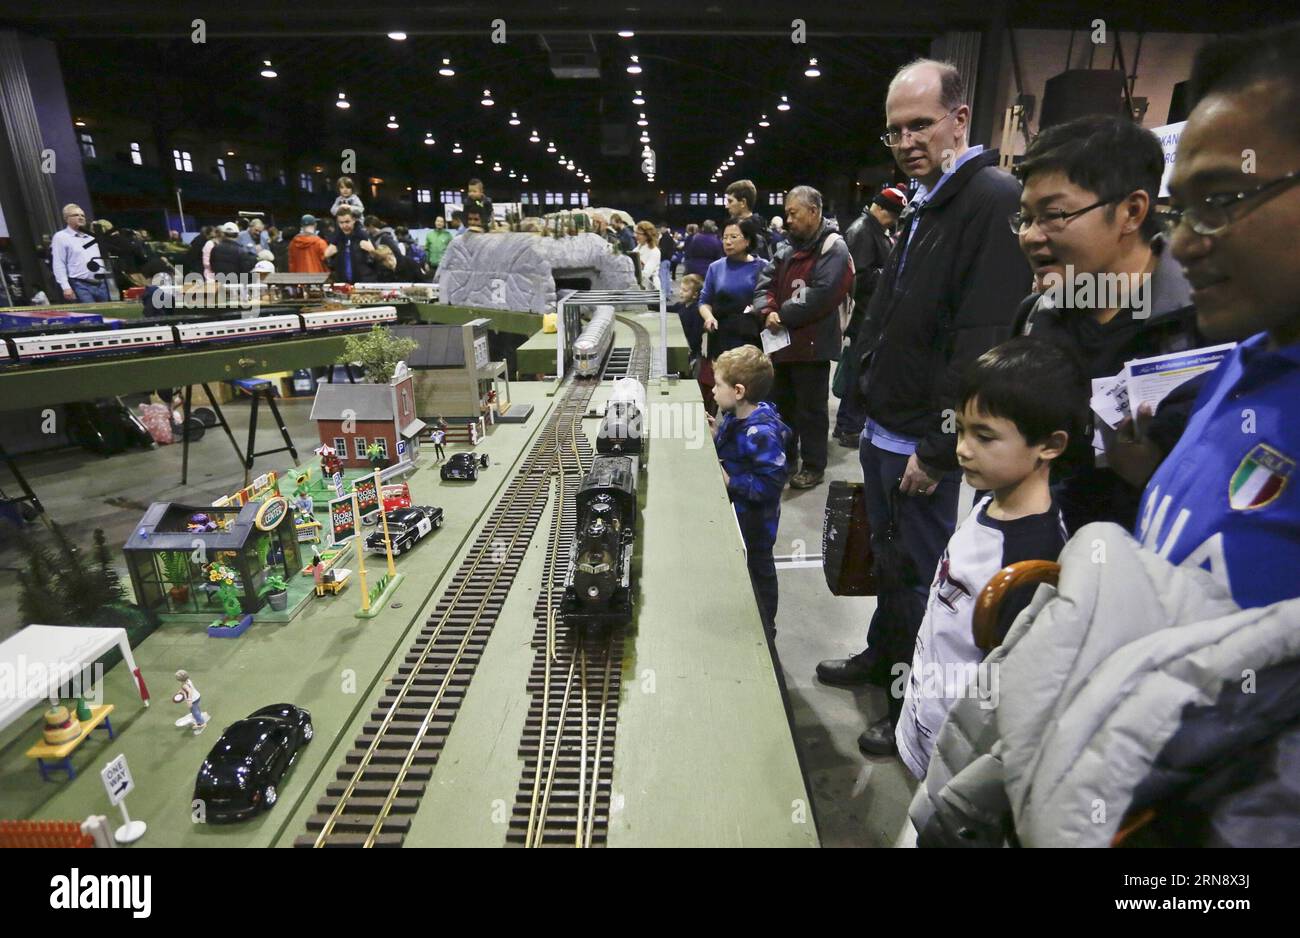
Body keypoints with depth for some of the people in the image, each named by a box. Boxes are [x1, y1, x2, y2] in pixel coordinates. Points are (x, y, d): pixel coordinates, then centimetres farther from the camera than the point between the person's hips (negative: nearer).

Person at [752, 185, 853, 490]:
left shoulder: (833, 248, -11)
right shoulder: (788, 248, 14)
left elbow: (822, 295, -22)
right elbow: (765, 282, 9)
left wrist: (783, 314, -15)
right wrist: (767, 312, -11)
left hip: (812, 344, -8)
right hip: (783, 341, 8)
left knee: (810, 408, 3)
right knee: (781, 403, 17)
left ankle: (813, 466, 16)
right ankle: (784, 458, 32)